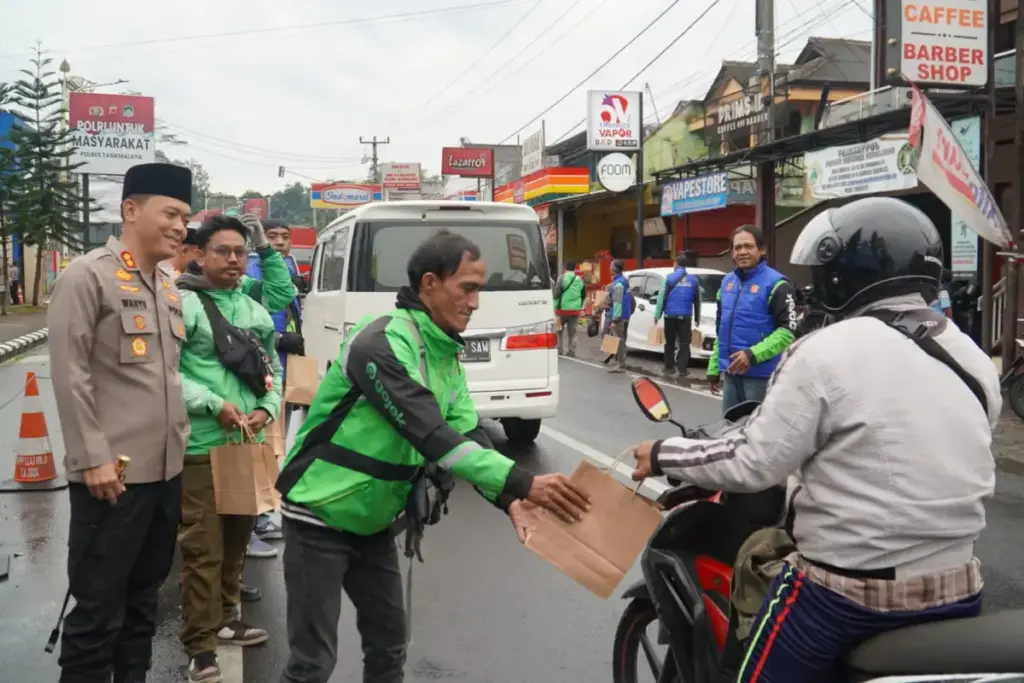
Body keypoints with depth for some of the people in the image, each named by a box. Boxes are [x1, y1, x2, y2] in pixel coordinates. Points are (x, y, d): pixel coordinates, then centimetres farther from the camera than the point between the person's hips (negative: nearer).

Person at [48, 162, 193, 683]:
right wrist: (93, 458, -17)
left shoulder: (167, 289, 15)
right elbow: (70, 376, -14)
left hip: (165, 471, 8)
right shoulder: (87, 276, -9)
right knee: (98, 609, 2)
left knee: (143, 599, 18)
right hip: (113, 475, -7)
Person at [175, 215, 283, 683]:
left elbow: (272, 370, 15)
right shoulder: (183, 304, -9)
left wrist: (267, 408, -3)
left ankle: (225, 618, 38)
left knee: (237, 539, 19)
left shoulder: (257, 312, 12)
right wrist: (214, 404, -20)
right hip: (200, 446, -7)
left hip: (249, 443, 7)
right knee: (202, 549, -2)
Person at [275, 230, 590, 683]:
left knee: (388, 644, 15)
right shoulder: (381, 344, -25)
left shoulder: (446, 356, 3)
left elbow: (468, 435, -2)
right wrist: (521, 483, -37)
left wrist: (509, 499, -18)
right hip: (320, 518, -8)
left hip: (372, 522, 8)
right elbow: (431, 434, -33)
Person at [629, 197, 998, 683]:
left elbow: (754, 462, -15)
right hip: (958, 594, 6)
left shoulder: (827, 352, -16)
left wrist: (664, 455, -1)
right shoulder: (976, 360, 3)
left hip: (846, 595, -6)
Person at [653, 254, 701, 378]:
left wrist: (657, 314, -1)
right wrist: (697, 318, 18)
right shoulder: (693, 279, 7)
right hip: (685, 316, 1)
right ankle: (682, 369, -3)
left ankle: (669, 368, 10)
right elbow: (697, 300, 11)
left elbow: (662, 297, -5)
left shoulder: (670, 278, -2)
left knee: (670, 343, 8)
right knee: (684, 343, 3)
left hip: (670, 315, -1)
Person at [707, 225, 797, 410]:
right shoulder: (727, 282, 14)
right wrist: (713, 368, 17)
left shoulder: (775, 284, -9)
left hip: (760, 375, -7)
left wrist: (753, 355, -24)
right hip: (731, 373, 7)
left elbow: (788, 331, -14)